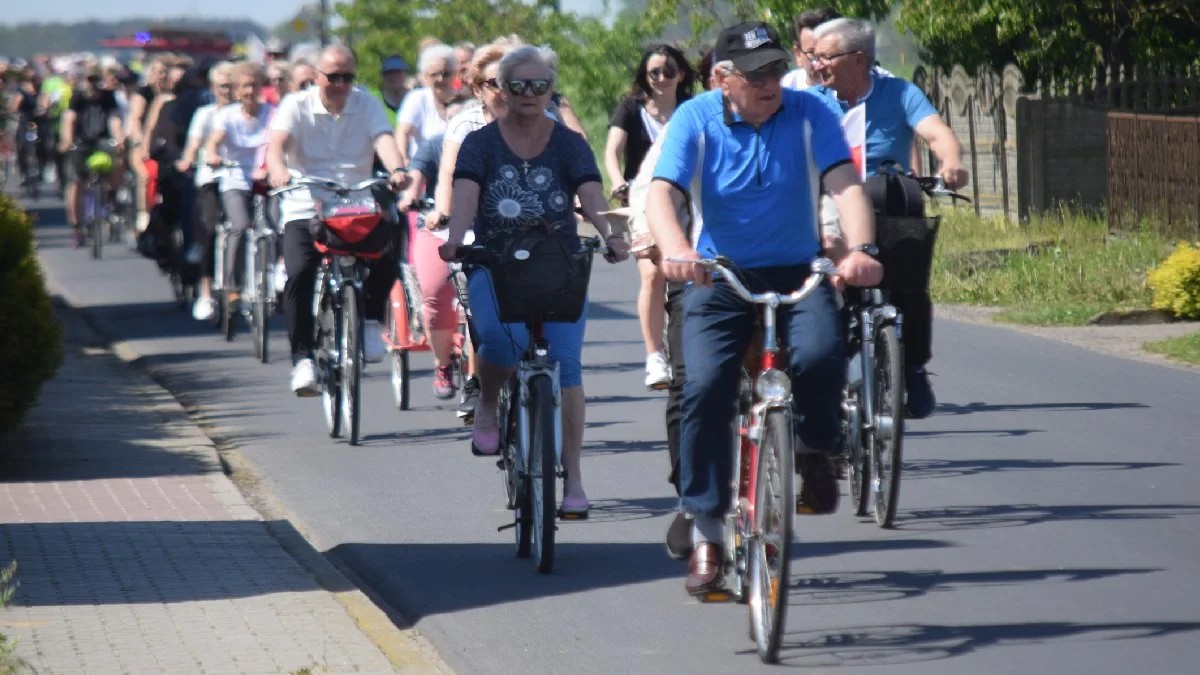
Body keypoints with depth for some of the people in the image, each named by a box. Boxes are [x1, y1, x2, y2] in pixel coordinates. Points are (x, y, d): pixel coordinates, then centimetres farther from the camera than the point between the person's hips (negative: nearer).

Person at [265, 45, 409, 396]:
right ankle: (303, 360, -19)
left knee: (387, 251, -27)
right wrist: (277, 170, -41)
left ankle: (371, 320, 0)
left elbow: (384, 139, -12)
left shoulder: (367, 105, 7)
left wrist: (397, 170, -35)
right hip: (305, 209, -1)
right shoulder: (296, 106, 2)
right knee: (299, 273, -26)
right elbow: (277, 142, -16)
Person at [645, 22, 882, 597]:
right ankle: (706, 535, -9)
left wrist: (860, 249, -38)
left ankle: (814, 450, 3)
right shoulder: (696, 119, -8)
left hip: (797, 272, 0)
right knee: (706, 385, -20)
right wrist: (675, 251, -42)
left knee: (821, 355, -30)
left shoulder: (809, 113, -6)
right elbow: (662, 193, -20)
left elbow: (845, 183, -18)